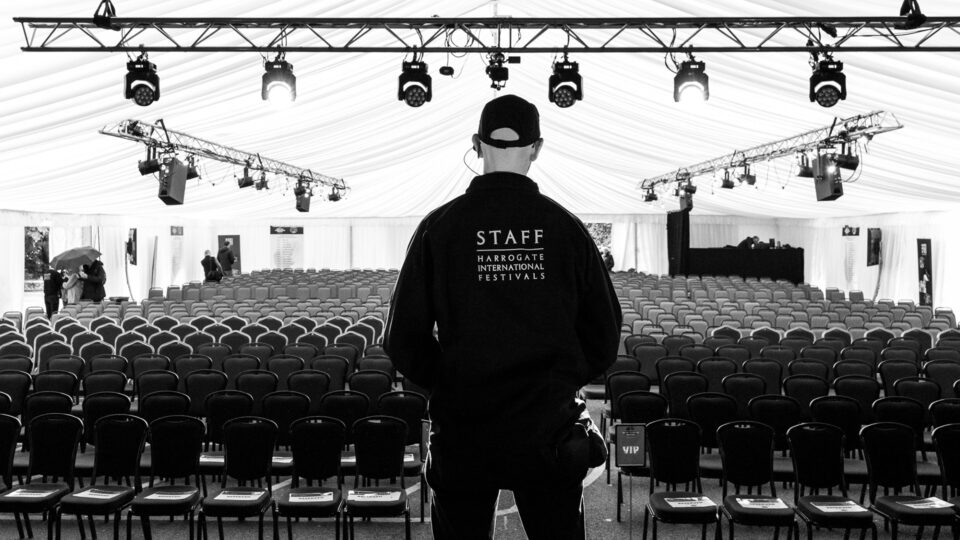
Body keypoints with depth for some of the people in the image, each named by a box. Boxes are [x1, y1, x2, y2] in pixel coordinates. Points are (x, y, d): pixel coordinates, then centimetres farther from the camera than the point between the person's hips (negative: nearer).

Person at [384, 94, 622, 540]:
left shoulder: (439, 227, -6)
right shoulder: (566, 228, -3)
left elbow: (403, 339, -3)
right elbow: (605, 336, 2)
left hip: (463, 426, 0)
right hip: (547, 430, 1)